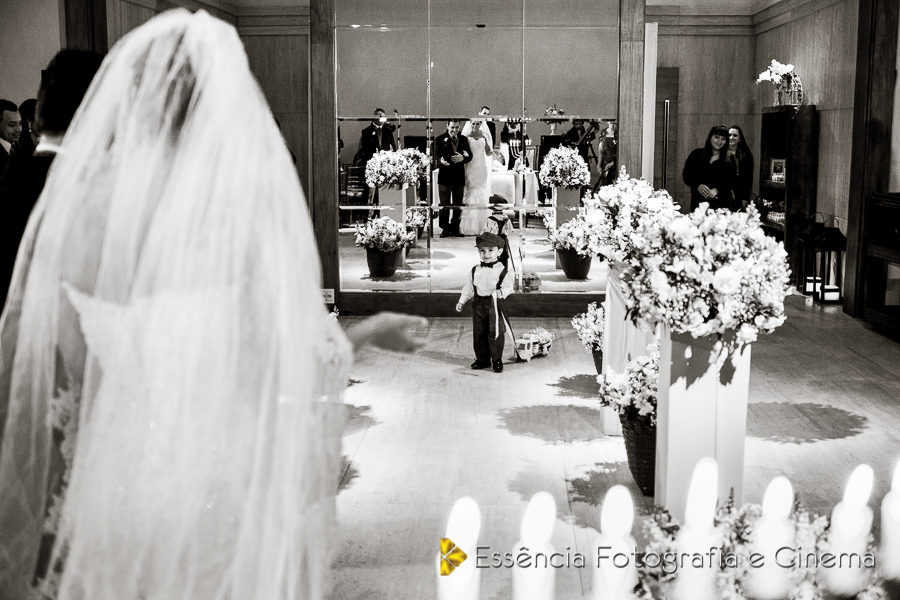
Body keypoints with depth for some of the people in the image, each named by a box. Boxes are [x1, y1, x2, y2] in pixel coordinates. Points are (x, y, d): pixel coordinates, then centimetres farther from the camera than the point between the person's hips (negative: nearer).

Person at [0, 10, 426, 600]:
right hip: (212, 481, -3)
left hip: (102, 479, 3)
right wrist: (369, 332, 8)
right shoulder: (246, 203, -14)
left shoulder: (73, 193, -5)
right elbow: (295, 360, -10)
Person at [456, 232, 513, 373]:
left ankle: (497, 360, 9)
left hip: (494, 305, -4)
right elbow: (469, 287, 15)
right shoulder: (475, 270, 8)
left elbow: (508, 286, -12)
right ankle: (482, 359, 21)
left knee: (495, 334, -3)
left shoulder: (502, 270, -5)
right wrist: (462, 301, 12)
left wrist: (501, 292, -32)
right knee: (478, 333, 9)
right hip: (478, 305, 4)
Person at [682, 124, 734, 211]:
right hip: (698, 201, 1)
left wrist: (717, 190, -17)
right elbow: (686, 174, 7)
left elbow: (731, 181, 0)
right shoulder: (697, 154, 9)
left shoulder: (729, 159, 7)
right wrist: (698, 186, -11)